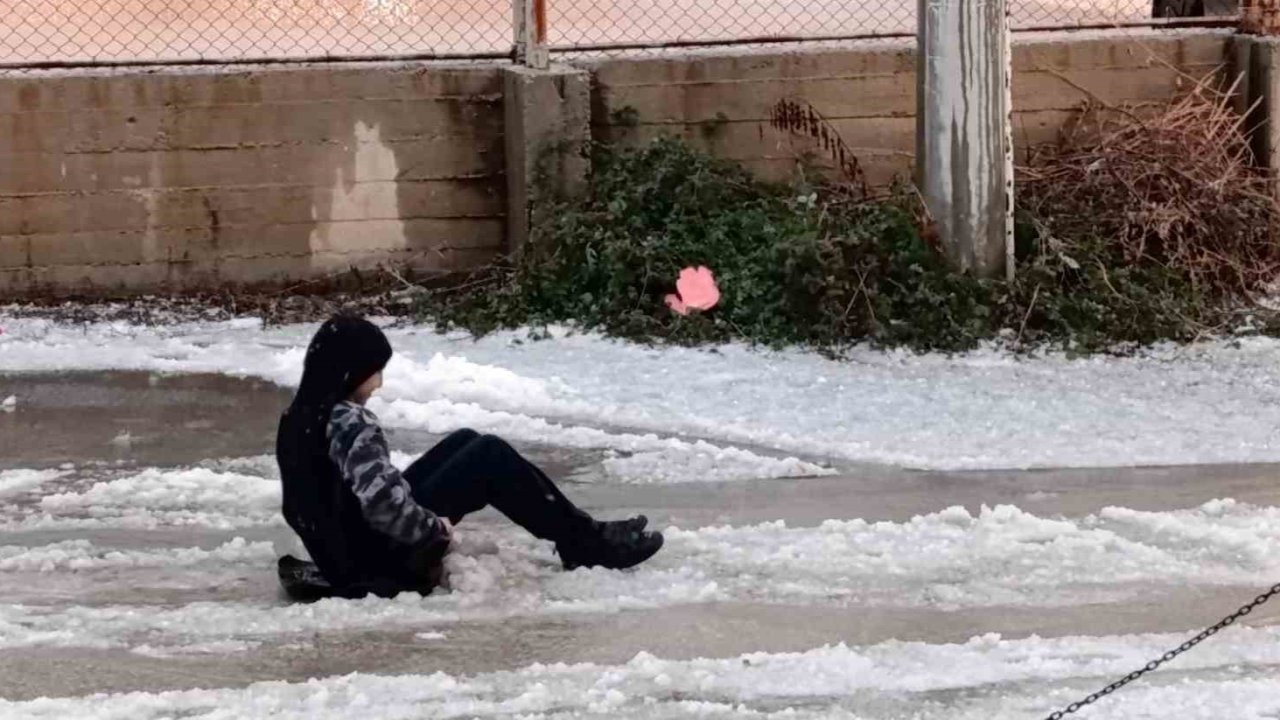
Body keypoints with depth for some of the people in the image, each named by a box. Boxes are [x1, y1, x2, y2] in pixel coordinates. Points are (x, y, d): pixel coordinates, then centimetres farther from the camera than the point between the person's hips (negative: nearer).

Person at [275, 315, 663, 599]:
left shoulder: (302, 417, 3)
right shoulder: (349, 422, -25)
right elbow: (382, 499, -37)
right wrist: (433, 527, -19)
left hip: (345, 545, 10)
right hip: (382, 553, -10)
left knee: (466, 443, 17)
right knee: (492, 458, -5)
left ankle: (573, 530, 23)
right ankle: (586, 543, 7)